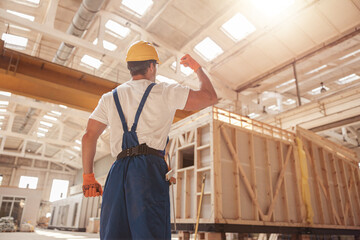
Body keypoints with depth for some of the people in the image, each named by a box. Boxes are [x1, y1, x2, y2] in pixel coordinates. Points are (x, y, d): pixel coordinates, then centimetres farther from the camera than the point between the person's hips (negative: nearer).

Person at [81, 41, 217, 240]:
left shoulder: (110, 98, 19)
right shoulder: (165, 92, 8)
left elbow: (89, 136, 12)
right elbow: (210, 97, 12)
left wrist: (88, 176, 15)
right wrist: (197, 68, 28)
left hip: (118, 171, 5)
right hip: (149, 168, -4)